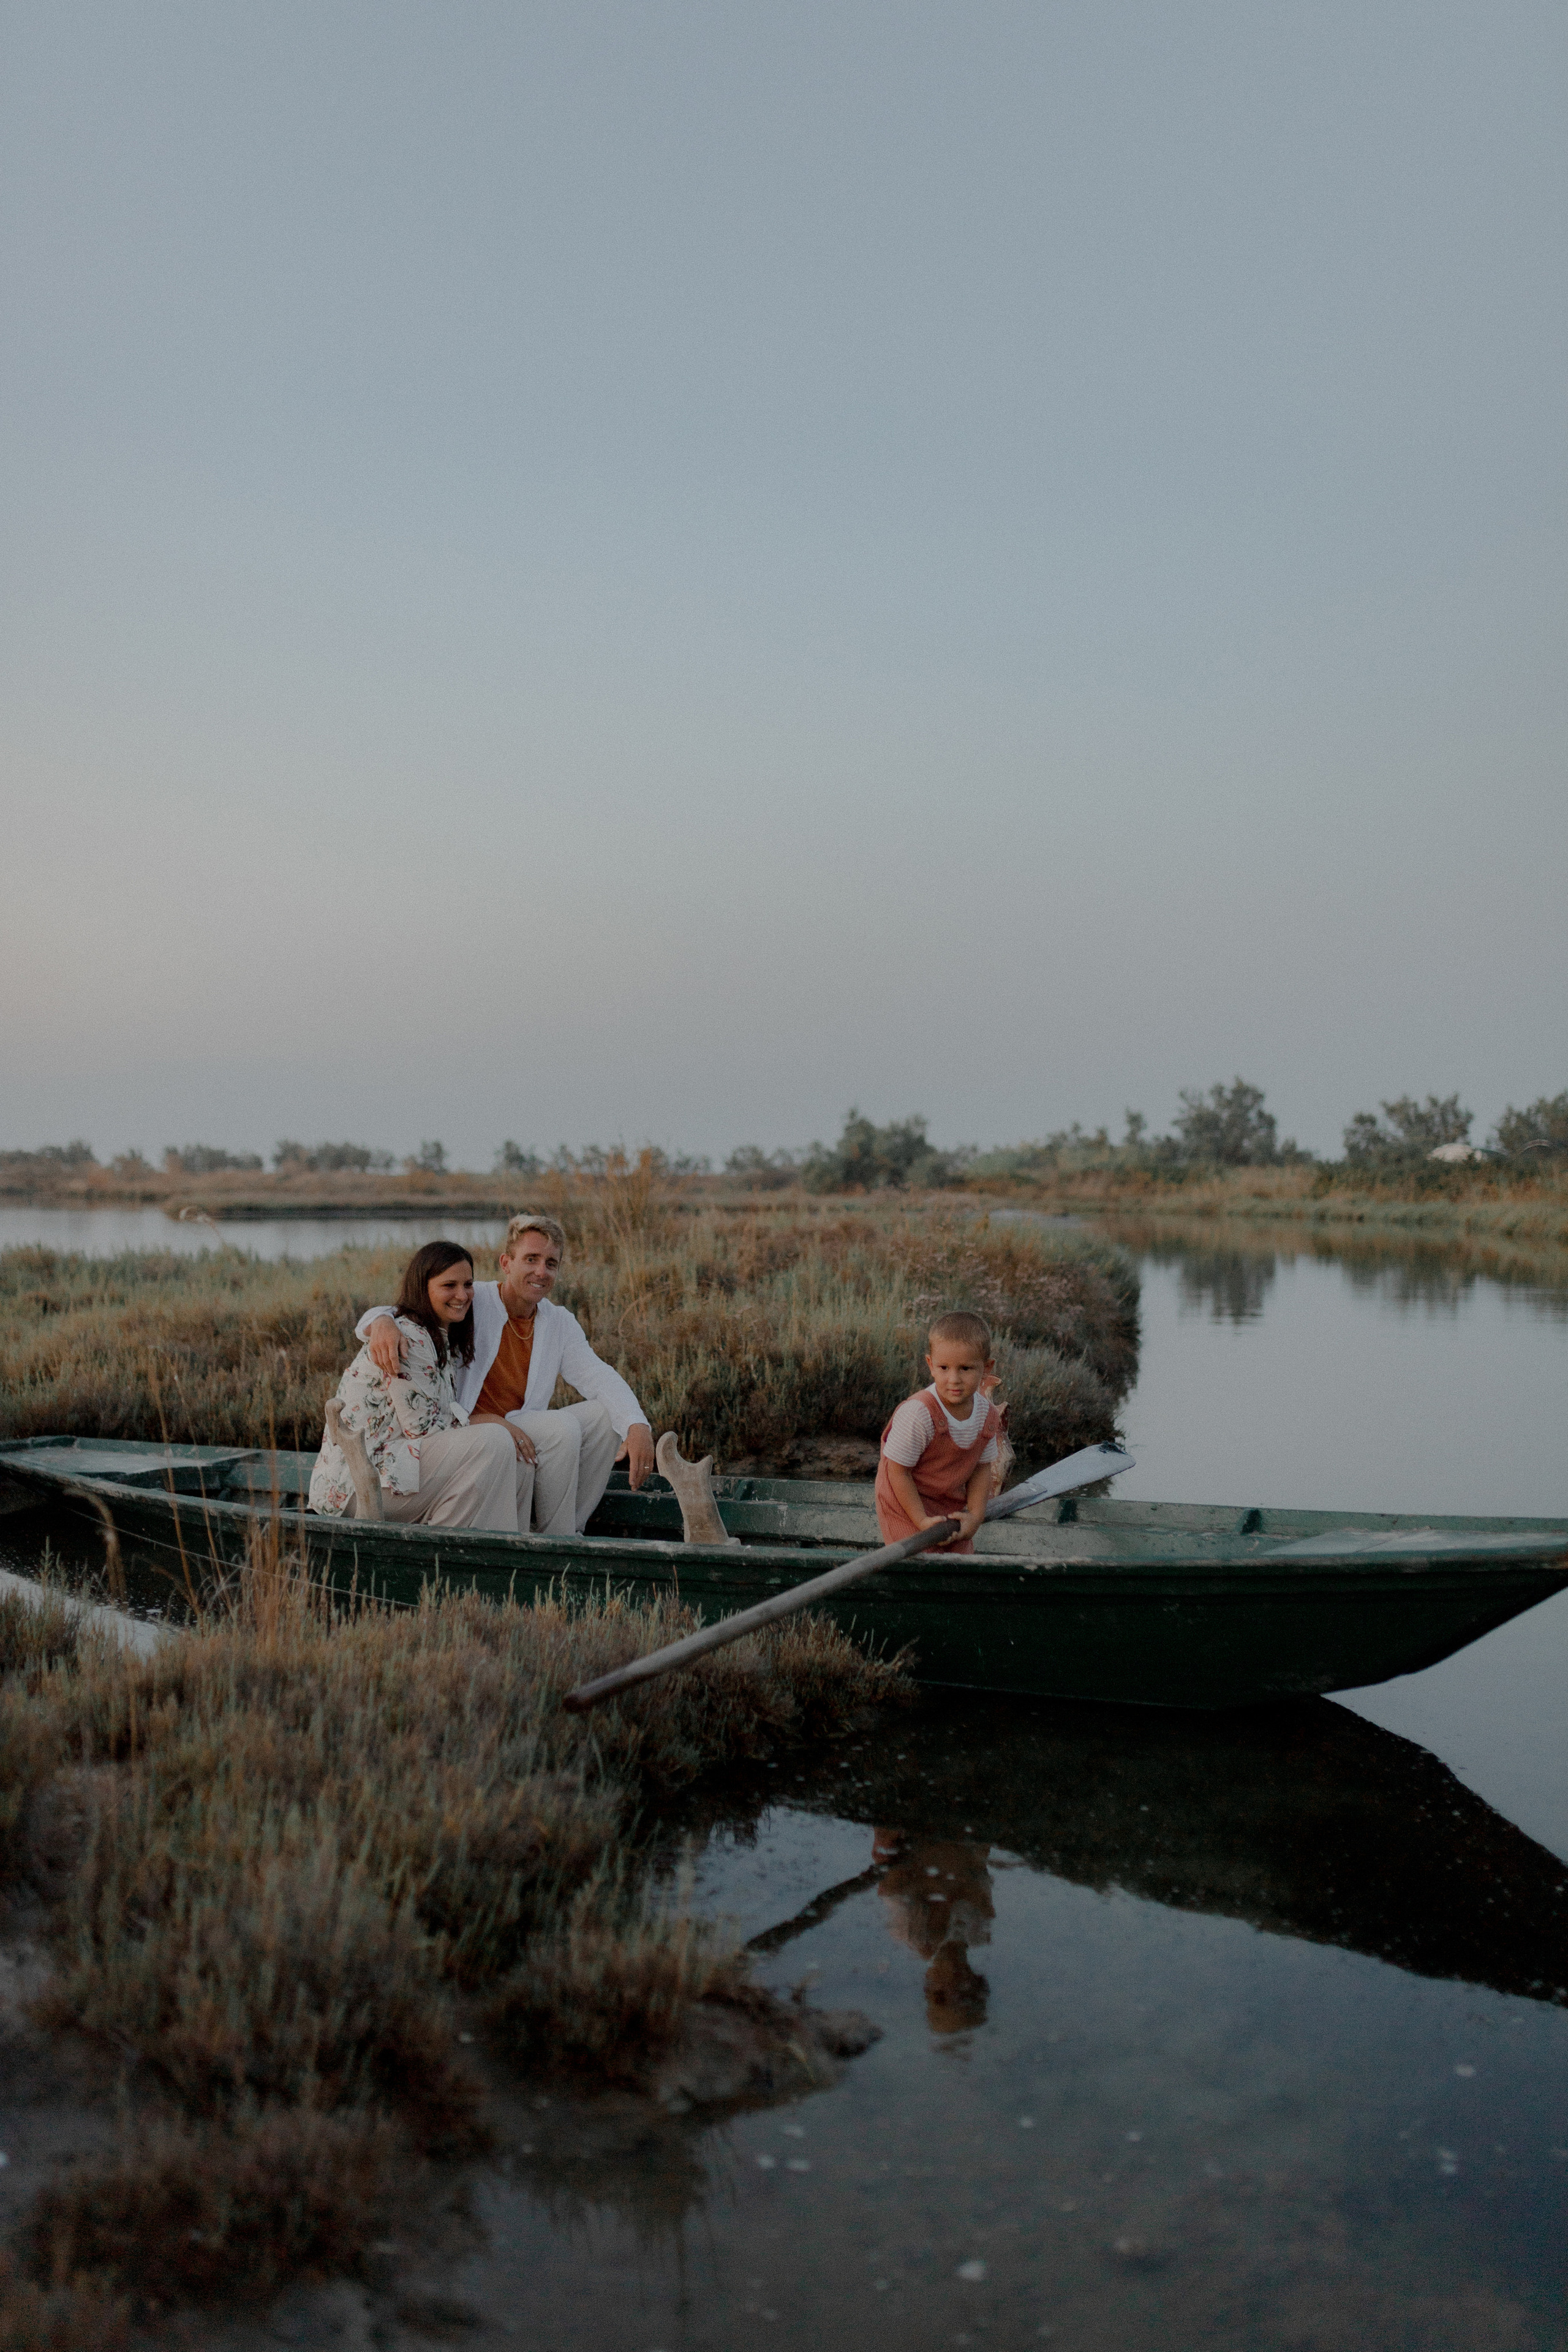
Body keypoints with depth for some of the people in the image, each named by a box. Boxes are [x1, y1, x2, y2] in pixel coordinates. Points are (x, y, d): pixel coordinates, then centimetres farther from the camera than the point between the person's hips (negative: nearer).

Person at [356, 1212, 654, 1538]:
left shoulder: (560, 1324, 8)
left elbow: (599, 1376, -4)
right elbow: (409, 1313, -14)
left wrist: (638, 1426, -24)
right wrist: (382, 1323, -42)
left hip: (519, 1435, 6)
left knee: (605, 1414, -12)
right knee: (562, 1427, -26)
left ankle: (571, 1532, -7)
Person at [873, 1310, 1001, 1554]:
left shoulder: (988, 1415, -9)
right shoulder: (918, 1413, -30)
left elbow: (982, 1467, 3)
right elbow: (898, 1471, -23)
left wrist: (975, 1515, -8)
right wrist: (922, 1520, -22)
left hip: (952, 1507, 7)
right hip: (907, 1505, -6)